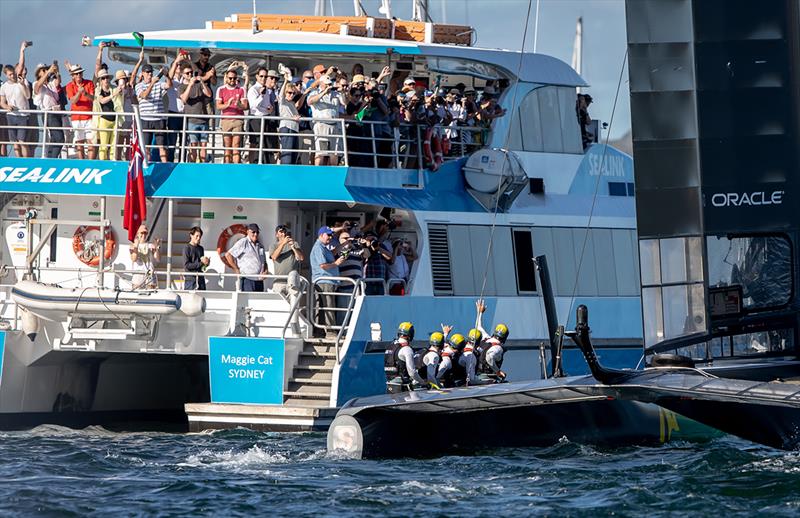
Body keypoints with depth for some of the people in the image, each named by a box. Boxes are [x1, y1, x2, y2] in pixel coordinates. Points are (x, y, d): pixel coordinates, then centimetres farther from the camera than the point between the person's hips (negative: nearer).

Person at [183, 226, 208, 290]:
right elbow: (186, 265, -13)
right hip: (190, 278, -6)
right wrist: (201, 263, -16)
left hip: (201, 278, 6)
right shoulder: (187, 248, -5)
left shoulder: (200, 248, 14)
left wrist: (206, 263, -1)